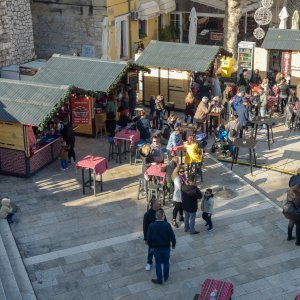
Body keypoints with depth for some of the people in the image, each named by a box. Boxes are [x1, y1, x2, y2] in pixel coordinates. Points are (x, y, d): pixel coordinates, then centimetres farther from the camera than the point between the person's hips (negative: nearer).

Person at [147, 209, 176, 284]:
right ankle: (166, 278, 34)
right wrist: (173, 244, 7)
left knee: (158, 264, 14)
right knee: (166, 263, 19)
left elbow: (149, 238, -6)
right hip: (166, 247, 0)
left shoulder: (151, 226, -15)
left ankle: (159, 280, 24)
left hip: (156, 248, 0)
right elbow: (172, 236, -11)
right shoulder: (167, 225, -19)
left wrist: (151, 246, 11)